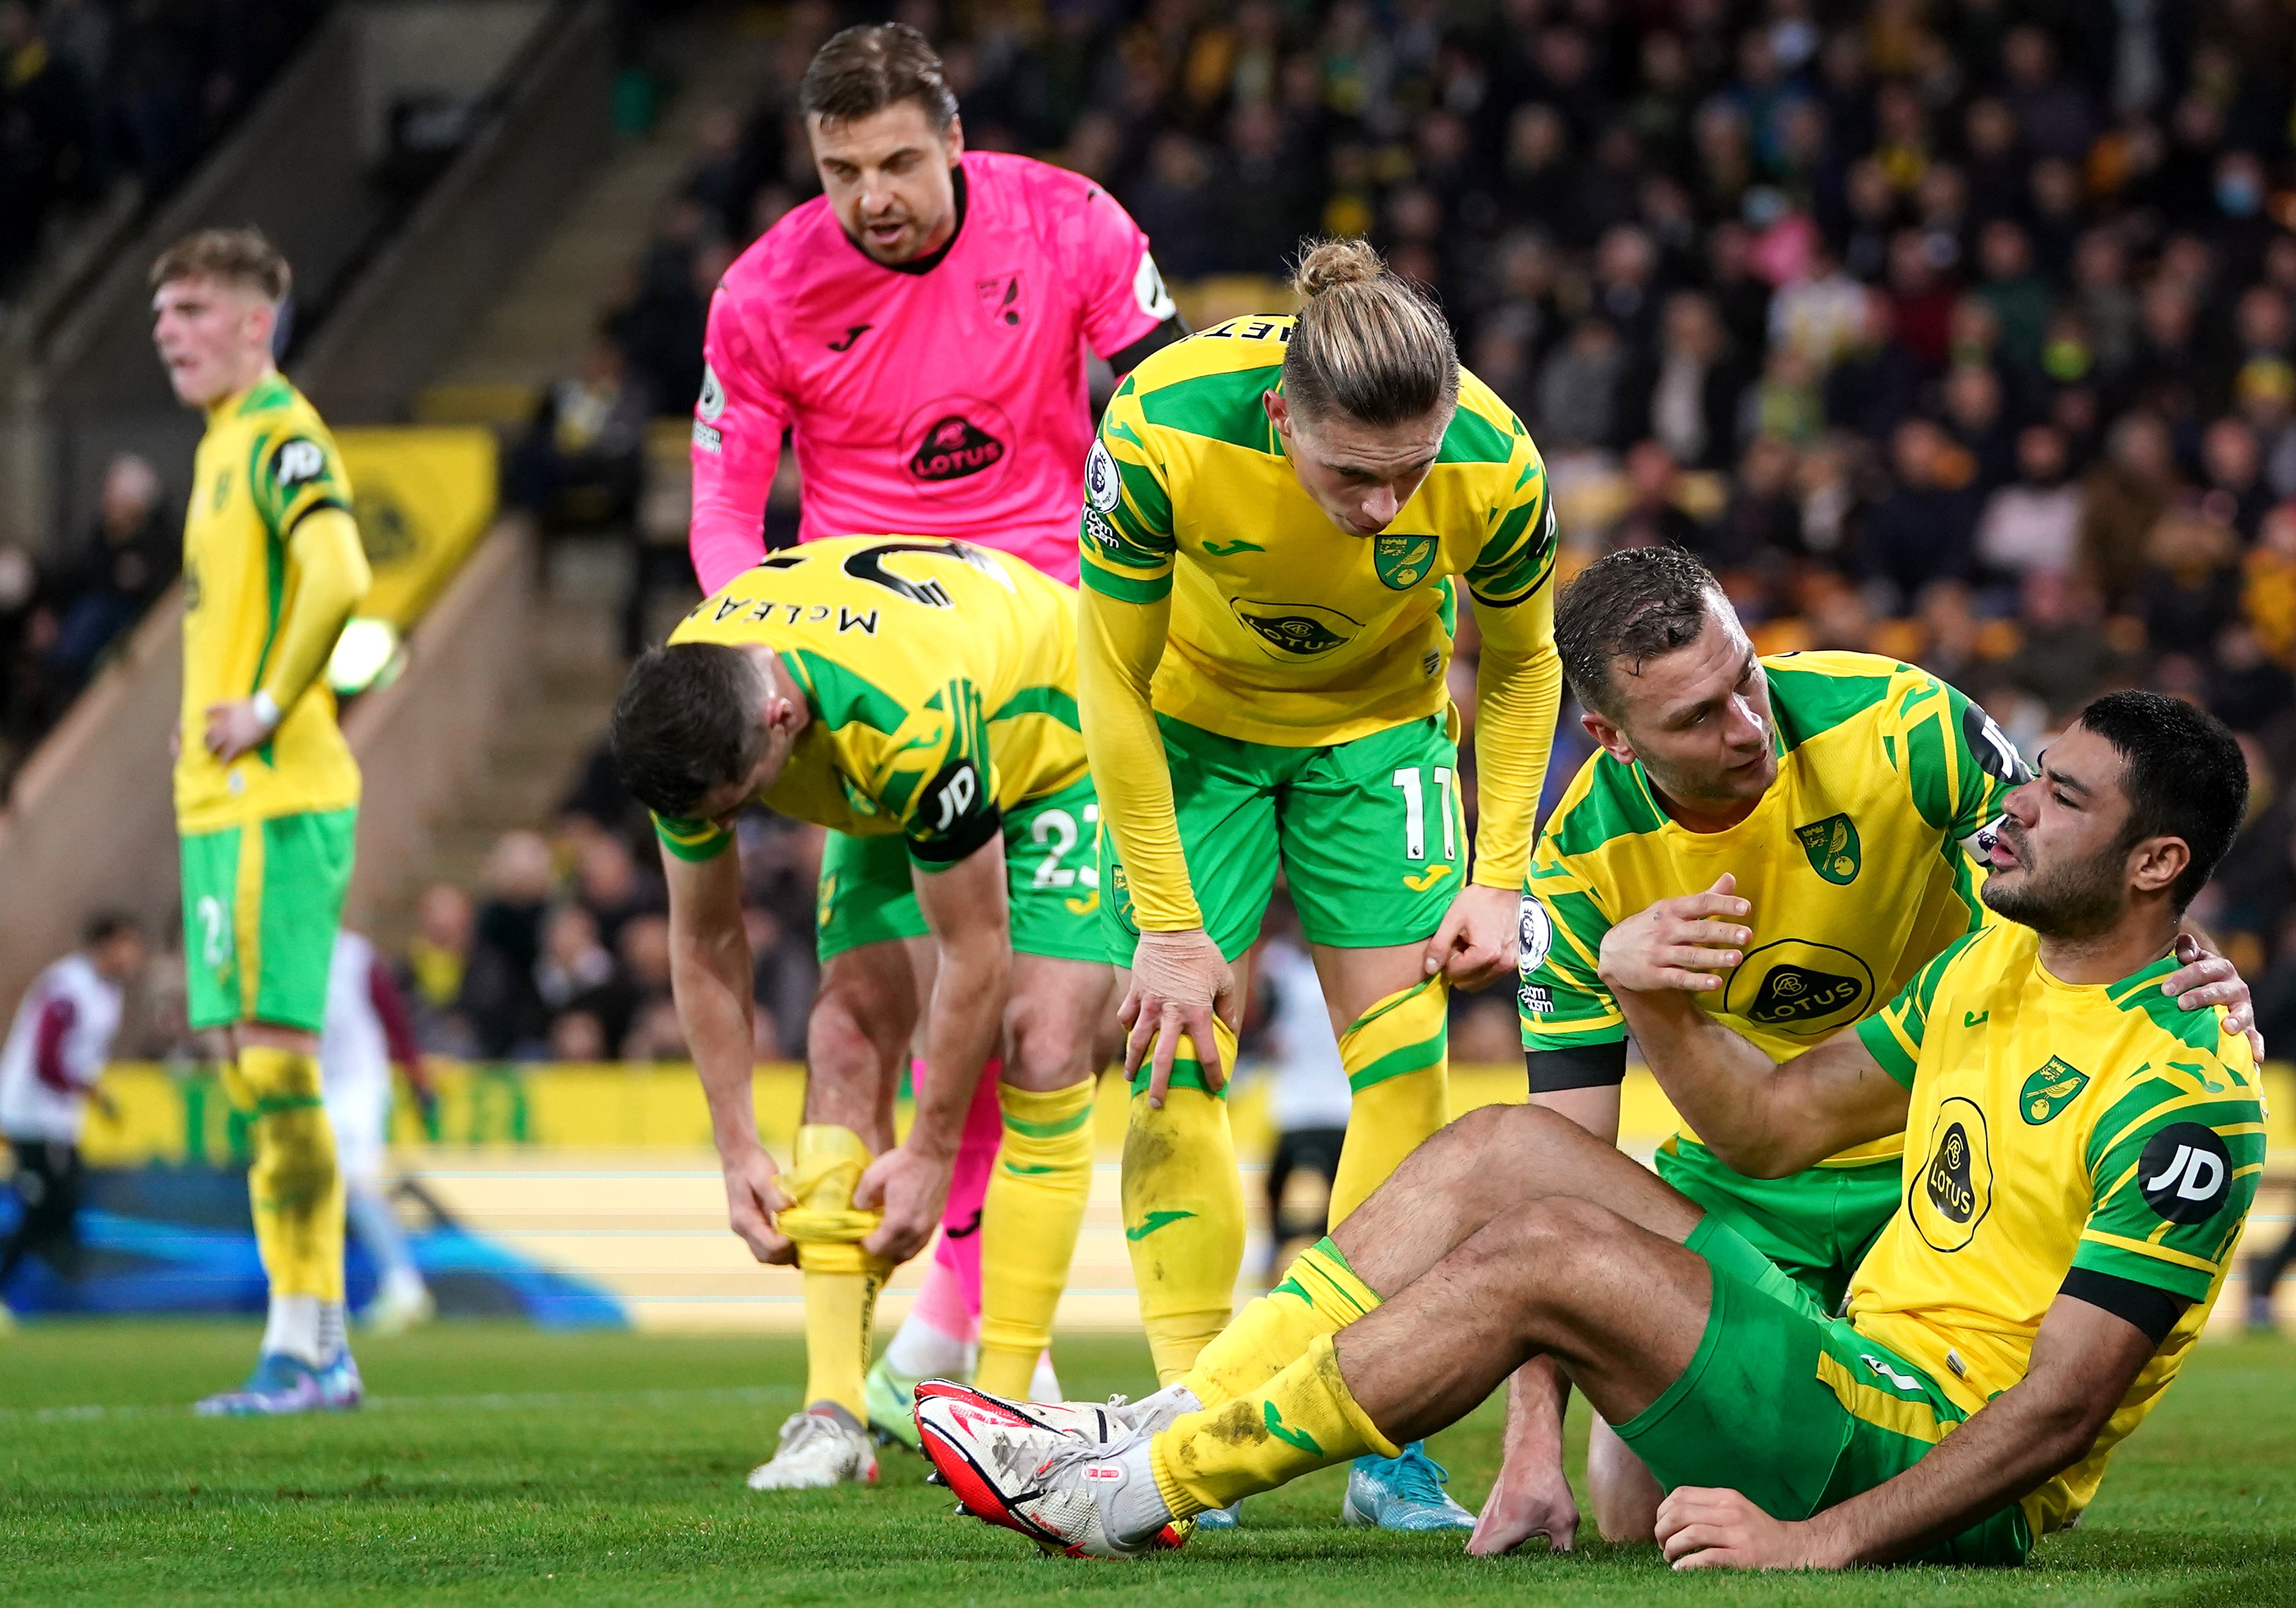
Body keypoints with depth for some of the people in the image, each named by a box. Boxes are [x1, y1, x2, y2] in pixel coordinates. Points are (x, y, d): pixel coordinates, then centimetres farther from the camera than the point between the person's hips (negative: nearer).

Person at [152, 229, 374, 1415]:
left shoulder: (281, 437, -10)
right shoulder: (224, 445, 20)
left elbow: (337, 577, -26)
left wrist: (268, 710, -21)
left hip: (275, 797, -10)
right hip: (224, 800, 10)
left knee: (272, 1053, -10)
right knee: (247, 1065, 10)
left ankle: (305, 1347, -8)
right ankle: (315, 1347, 13)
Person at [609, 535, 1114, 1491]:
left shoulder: (912, 720, -44)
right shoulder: (687, 724, -25)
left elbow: (973, 949, -31)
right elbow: (705, 939, -9)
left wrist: (932, 1153, -22)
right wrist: (737, 1149, -9)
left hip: (1065, 749, -6)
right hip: (897, 804, 6)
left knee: (1041, 1054, -20)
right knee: (847, 1042, -11)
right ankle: (836, 1414, -15)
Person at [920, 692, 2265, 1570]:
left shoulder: (2186, 1097, -18)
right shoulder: (1993, 963, 11)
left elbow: (2061, 1407, -23)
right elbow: (1775, 1124, 19)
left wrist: (1820, 1541, -31)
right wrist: (1648, 994, -1)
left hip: (1944, 1474, -9)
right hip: (1860, 1356, 9)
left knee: (1540, 1252, -21)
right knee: (1503, 1149, 3)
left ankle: (1146, 1492, -14)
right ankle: (1175, 1424, -3)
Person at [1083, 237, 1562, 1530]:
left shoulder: (1495, 467, -31)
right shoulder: (1162, 435, -36)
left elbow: (1521, 664, -7)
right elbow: (1115, 680, -21)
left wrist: (1498, 882, -10)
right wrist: (1167, 927, -19)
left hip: (1383, 721, 1)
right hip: (1190, 722, -1)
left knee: (1405, 1057, -6)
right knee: (1178, 1058, -9)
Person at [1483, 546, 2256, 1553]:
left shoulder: (1898, 724, -27)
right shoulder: (1581, 865, -20)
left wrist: (2187, 980, -38)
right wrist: (1533, 1441, -25)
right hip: (1741, 1164, 2)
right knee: (1639, 1508, -6)